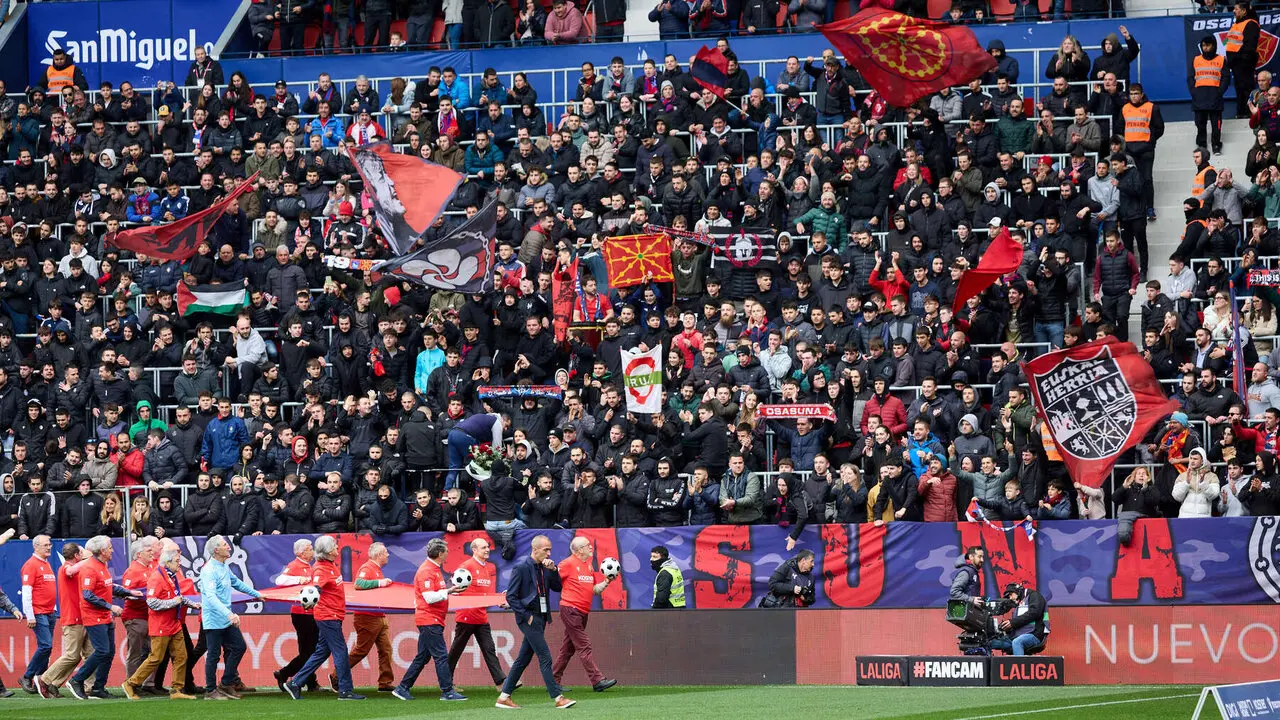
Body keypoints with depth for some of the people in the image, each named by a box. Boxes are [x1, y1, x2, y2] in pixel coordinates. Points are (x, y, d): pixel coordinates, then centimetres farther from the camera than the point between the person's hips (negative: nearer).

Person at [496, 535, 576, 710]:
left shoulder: (544, 567, 9)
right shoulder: (521, 567, -13)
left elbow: (557, 587, 9)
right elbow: (511, 596, -13)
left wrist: (553, 570, -6)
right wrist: (527, 616, -15)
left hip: (540, 617, 8)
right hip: (529, 618, -8)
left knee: (523, 659, 11)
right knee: (545, 657, -8)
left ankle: (504, 697, 16)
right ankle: (558, 698, -7)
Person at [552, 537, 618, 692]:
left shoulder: (589, 566, 16)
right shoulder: (569, 563, -8)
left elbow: (594, 590, 16)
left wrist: (607, 582, 5)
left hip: (583, 612, 8)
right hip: (570, 609, -8)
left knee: (568, 648, 12)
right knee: (584, 646, -10)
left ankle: (554, 681, 18)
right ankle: (598, 680, -14)